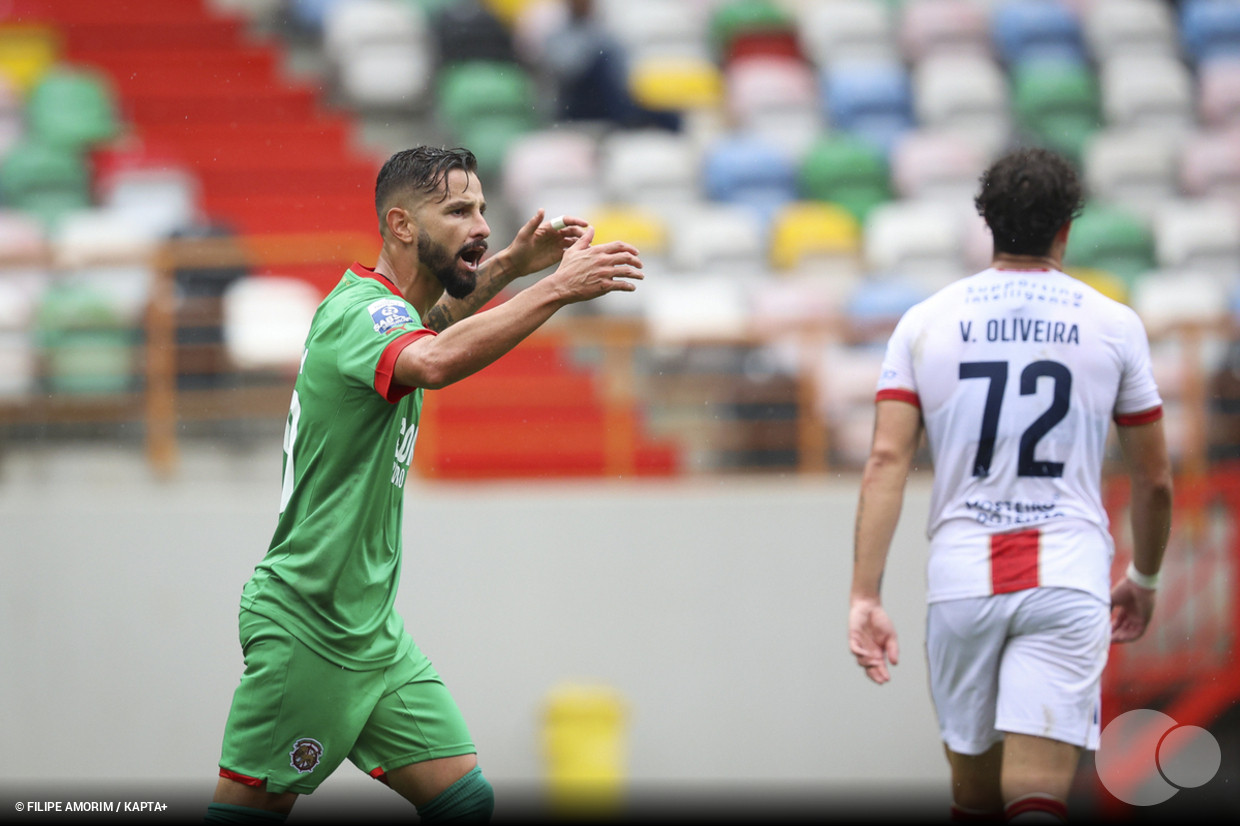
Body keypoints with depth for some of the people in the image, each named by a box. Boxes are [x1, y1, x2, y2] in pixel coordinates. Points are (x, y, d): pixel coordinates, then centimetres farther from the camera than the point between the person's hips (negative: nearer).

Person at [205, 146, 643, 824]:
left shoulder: (383, 305, 11)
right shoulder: (357, 312, -18)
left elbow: (425, 323, 38)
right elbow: (434, 363, -42)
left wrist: (509, 265, 23)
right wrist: (557, 287, -41)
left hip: (375, 634, 9)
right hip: (304, 632, -9)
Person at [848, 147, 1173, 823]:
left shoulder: (925, 322, 5)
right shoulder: (1113, 325, 5)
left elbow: (886, 462, -4)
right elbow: (1154, 480, 10)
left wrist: (864, 597, -7)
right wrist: (1144, 579, 27)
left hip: (961, 579, 2)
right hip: (1069, 579, -2)